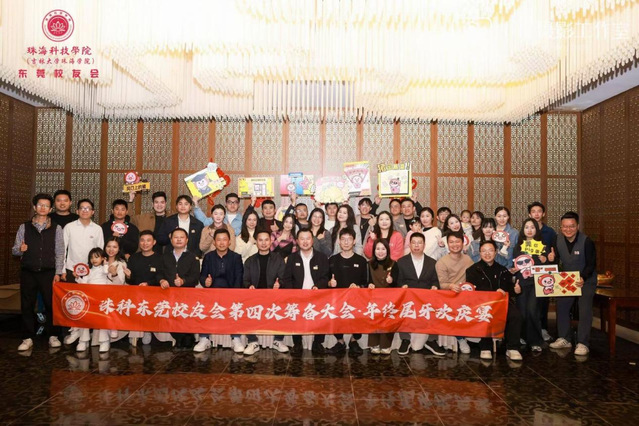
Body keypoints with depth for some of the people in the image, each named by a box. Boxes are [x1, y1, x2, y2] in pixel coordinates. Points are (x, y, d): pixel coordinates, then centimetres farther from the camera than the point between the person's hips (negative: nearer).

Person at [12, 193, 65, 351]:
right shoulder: (24, 227, 6)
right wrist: (20, 249, -18)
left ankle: (53, 336, 15)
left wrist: (58, 273, -5)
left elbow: (60, 252, 1)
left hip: (48, 273, -1)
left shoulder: (56, 228, 2)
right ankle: (28, 338, 16)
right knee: (27, 305, 6)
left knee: (51, 304, 3)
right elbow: (15, 250, 5)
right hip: (28, 273, 1)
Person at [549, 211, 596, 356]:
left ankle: (582, 343, -4)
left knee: (585, 309, -13)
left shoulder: (586, 241, -21)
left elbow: (591, 264, -19)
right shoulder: (558, 240, -8)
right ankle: (564, 339, 15)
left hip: (586, 281, -5)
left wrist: (583, 278, -35)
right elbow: (555, 260, 0)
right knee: (561, 306, 1)